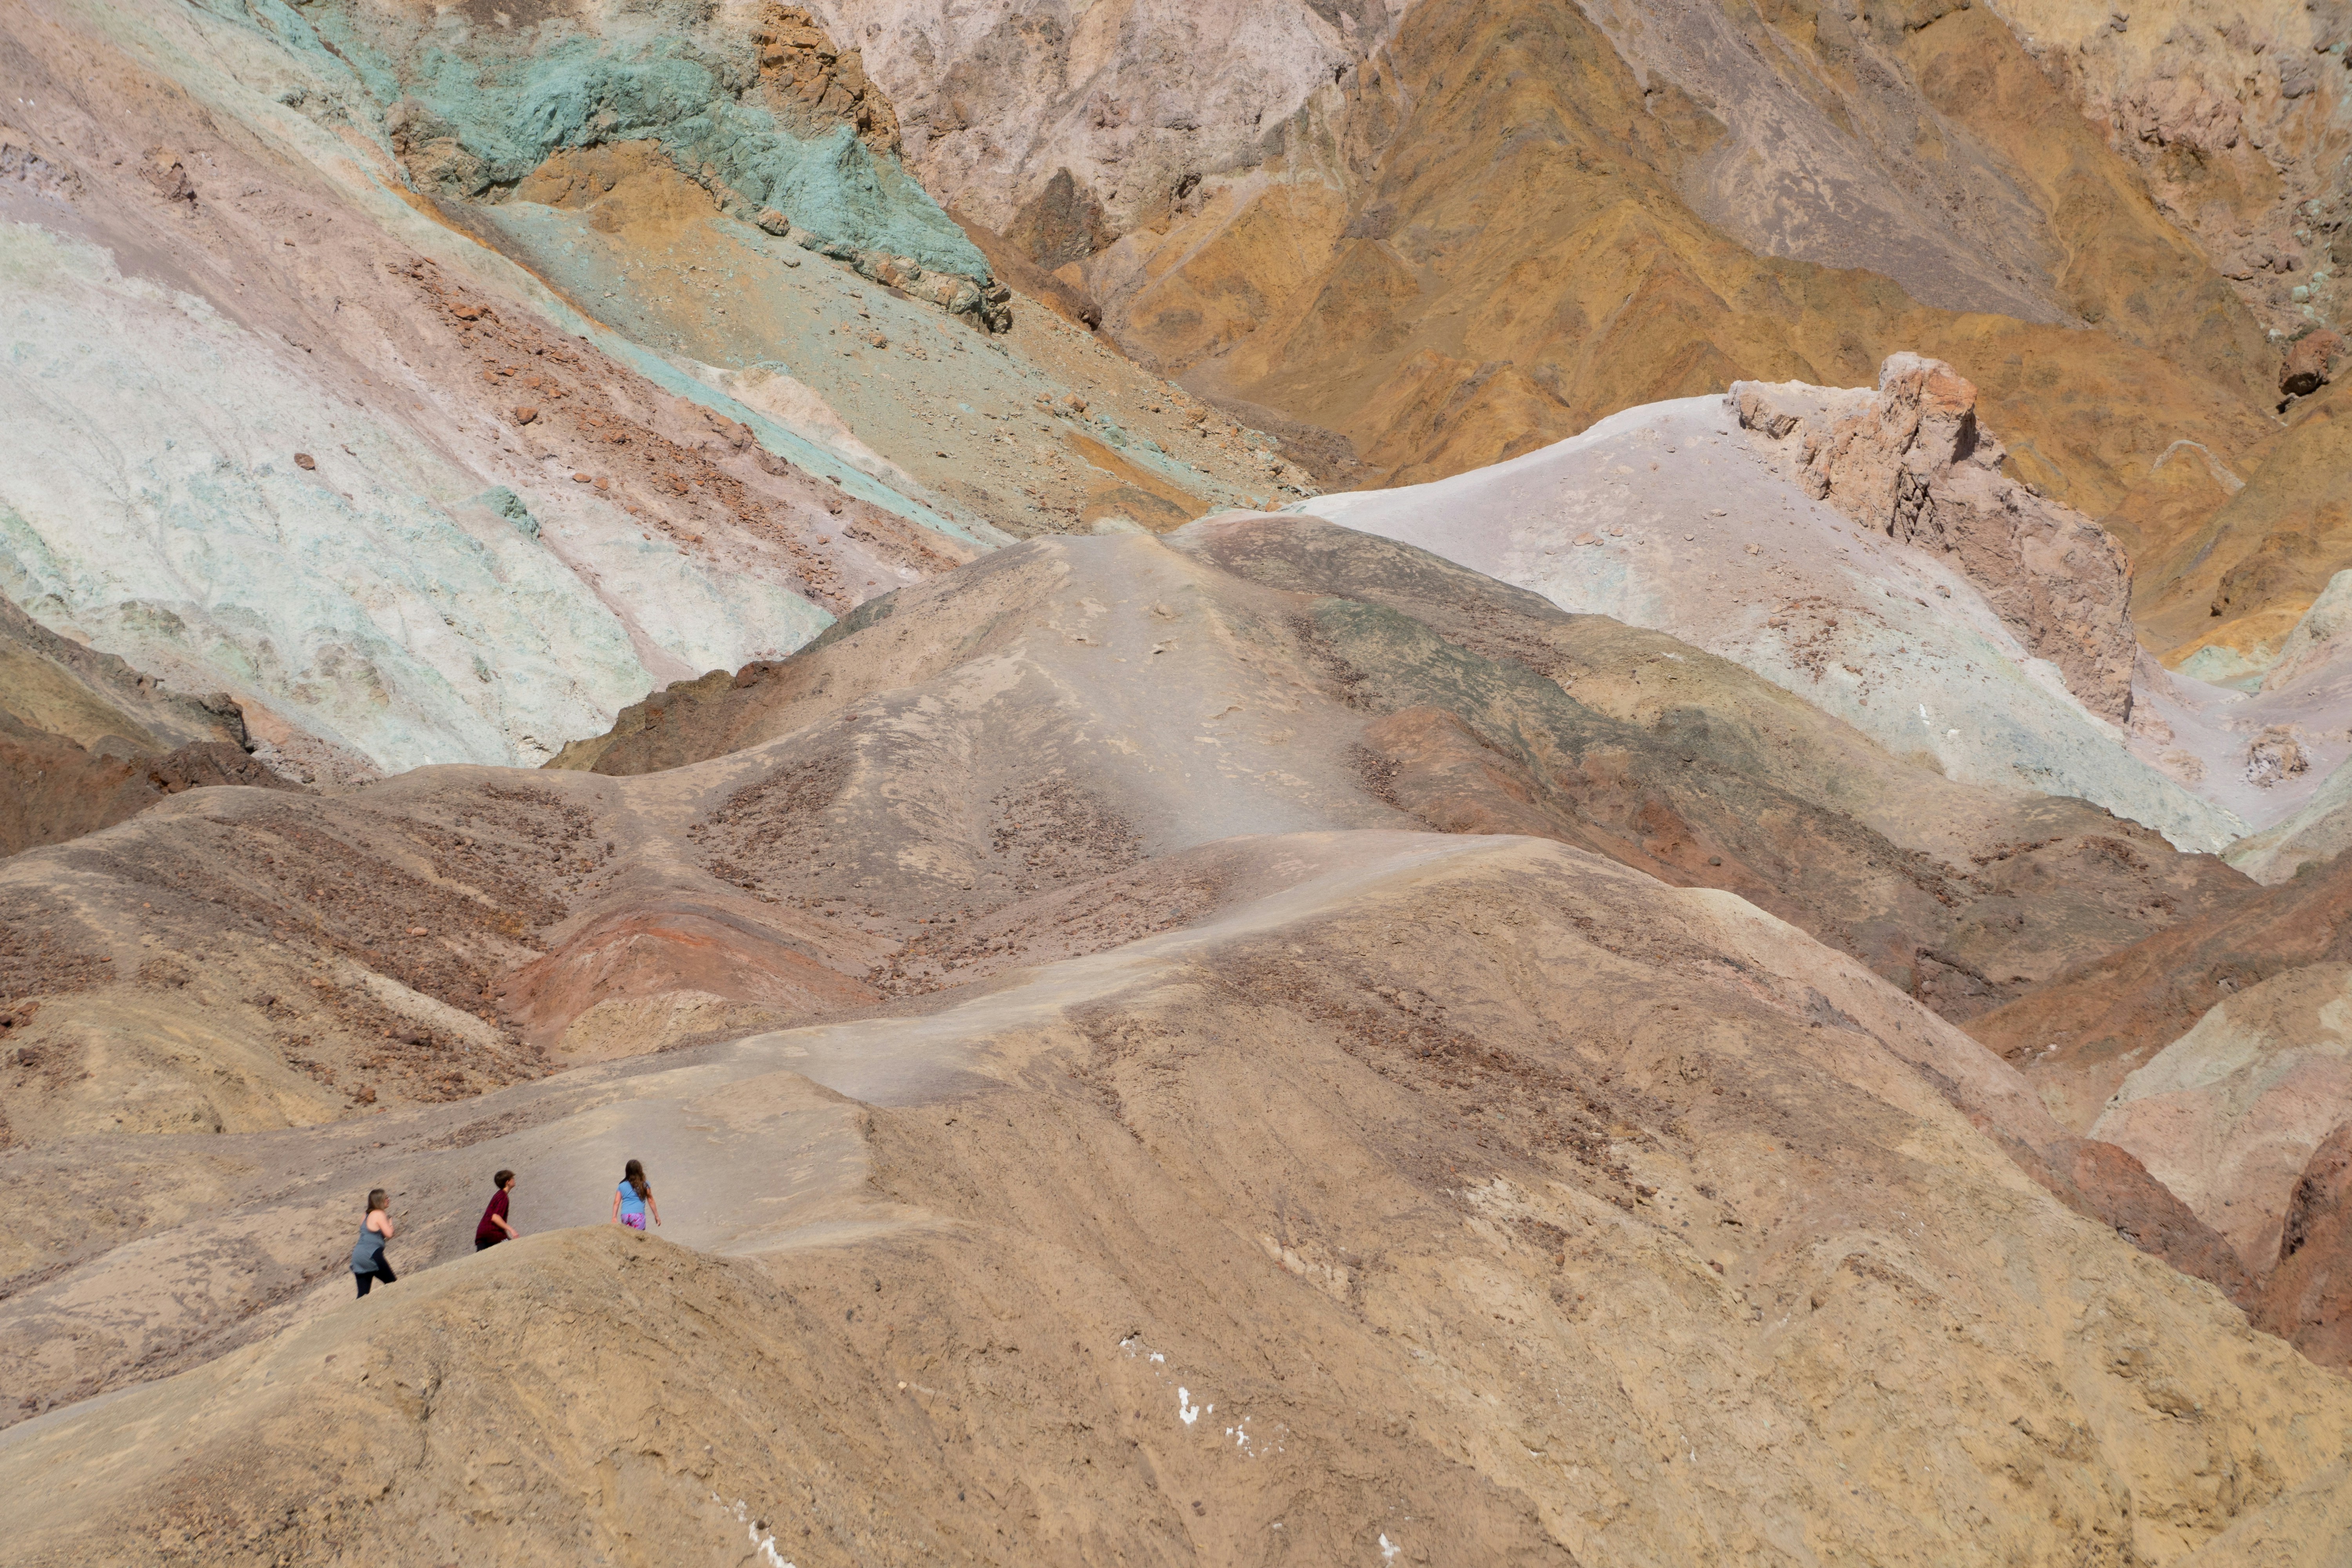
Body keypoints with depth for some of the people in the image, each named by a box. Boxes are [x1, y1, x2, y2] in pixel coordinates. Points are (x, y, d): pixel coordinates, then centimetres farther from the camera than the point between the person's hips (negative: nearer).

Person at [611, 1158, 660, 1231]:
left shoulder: (622, 1185, 13)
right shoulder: (644, 1185, 6)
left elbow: (617, 1202, 8)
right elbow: (651, 1201, 9)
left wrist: (614, 1217, 9)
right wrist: (657, 1216, 16)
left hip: (624, 1215, 3)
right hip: (638, 1214, -3)